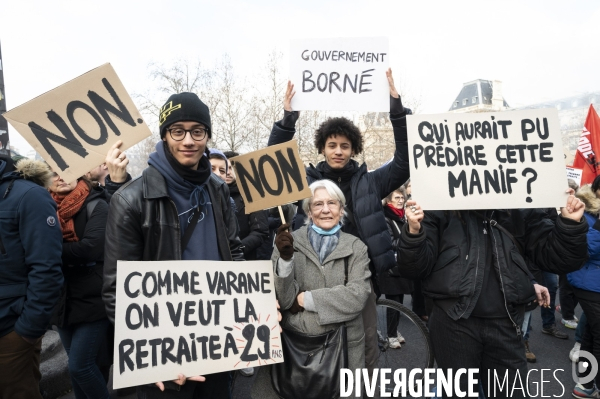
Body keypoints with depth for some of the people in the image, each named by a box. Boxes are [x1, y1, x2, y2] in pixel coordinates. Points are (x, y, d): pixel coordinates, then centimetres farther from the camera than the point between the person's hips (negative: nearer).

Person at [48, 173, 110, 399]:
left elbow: (91, 248, -21)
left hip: (93, 301, -5)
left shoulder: (96, 205, -8)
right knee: (79, 364, 16)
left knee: (80, 365, -3)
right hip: (63, 302, 5)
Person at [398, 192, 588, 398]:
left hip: (505, 323, 3)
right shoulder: (441, 211, -5)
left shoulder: (520, 210, 4)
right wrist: (414, 232, -28)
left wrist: (570, 224, -10)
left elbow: (559, 259, 7)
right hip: (454, 322, -2)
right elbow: (416, 267, -9)